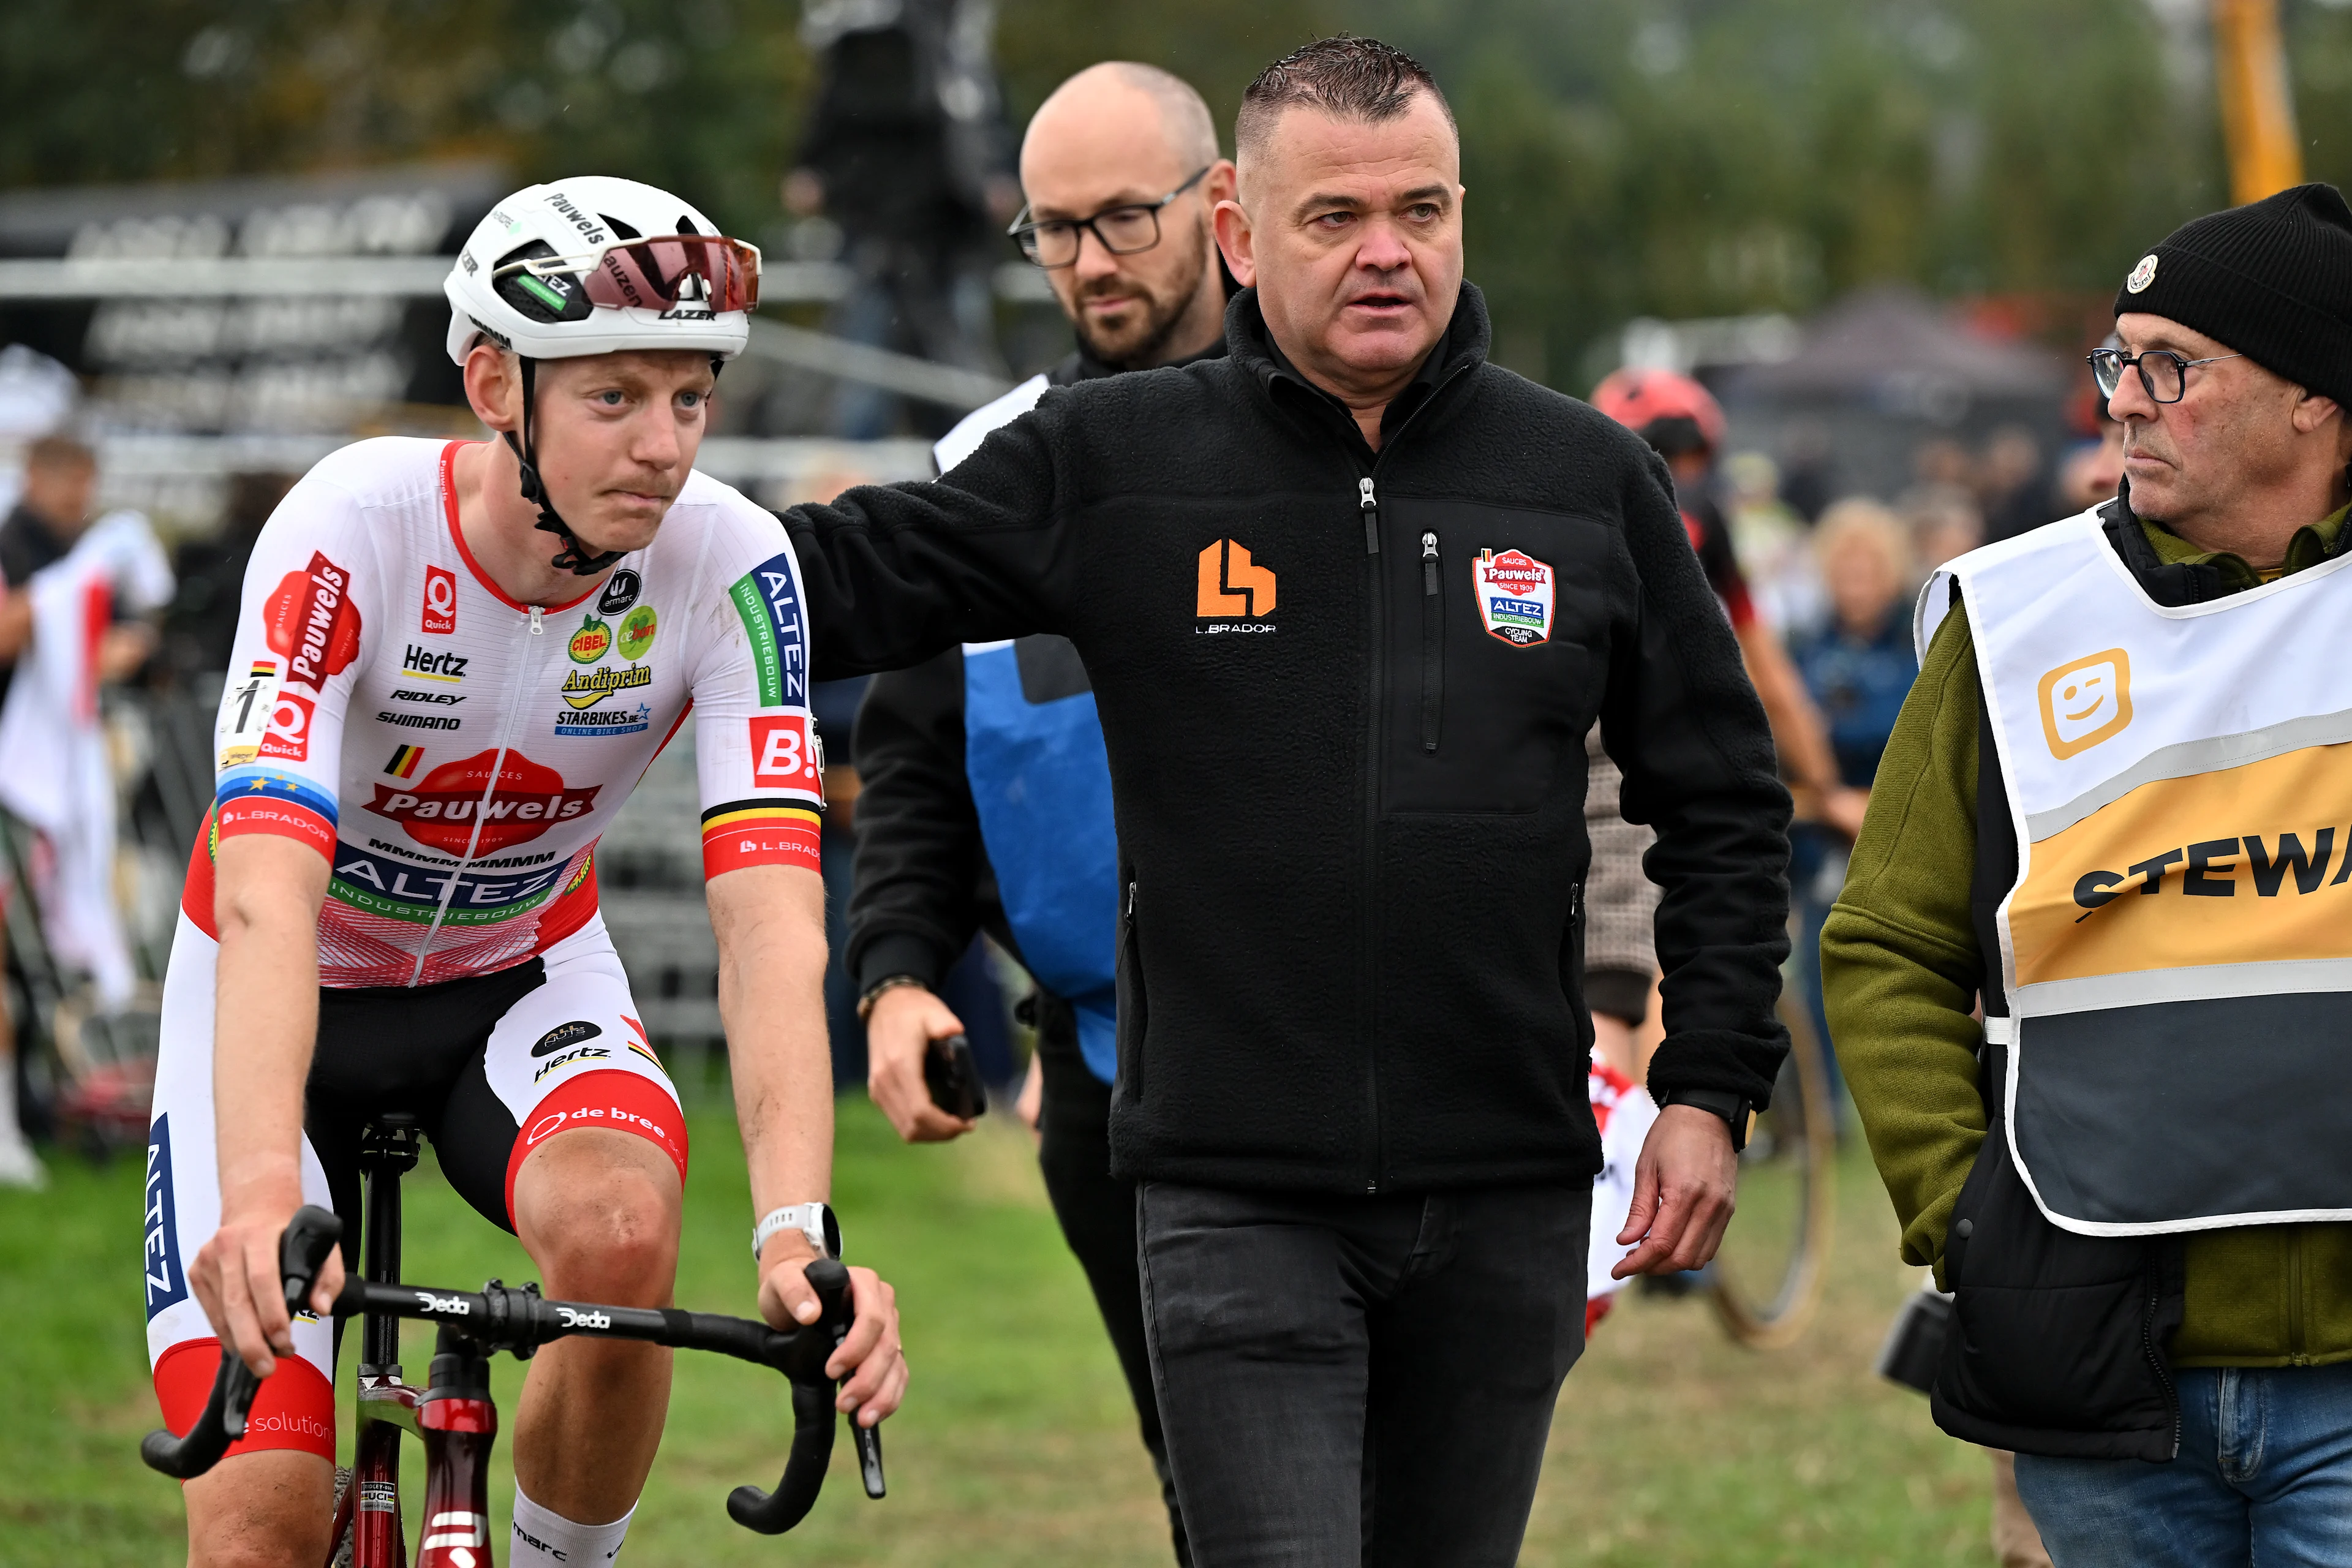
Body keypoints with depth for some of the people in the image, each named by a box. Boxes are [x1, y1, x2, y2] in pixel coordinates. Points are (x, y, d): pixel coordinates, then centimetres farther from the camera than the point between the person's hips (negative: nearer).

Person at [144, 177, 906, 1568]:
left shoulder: (727, 567, -22)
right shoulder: (355, 529, -29)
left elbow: (773, 924, -30)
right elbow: (267, 896, -40)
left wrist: (799, 1232, -46)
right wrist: (261, 1191, -57)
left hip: (523, 976, 2)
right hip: (299, 987, -2)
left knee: (620, 1233, -33)